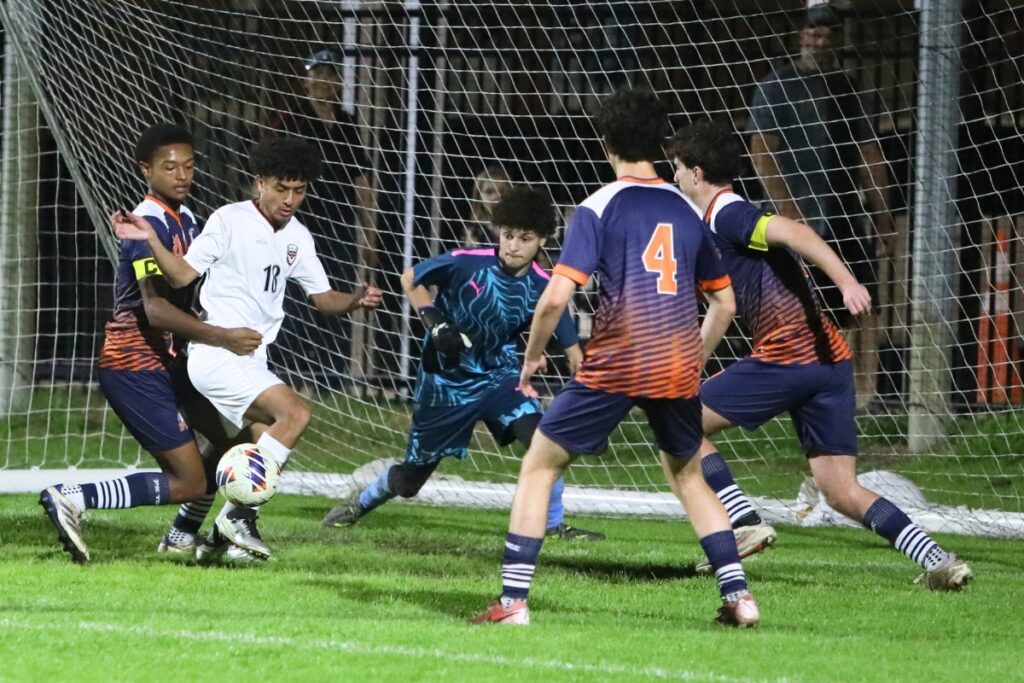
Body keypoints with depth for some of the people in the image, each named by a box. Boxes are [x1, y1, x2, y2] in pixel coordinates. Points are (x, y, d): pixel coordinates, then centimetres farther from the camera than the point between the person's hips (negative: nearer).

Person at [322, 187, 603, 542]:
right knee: (409, 479, 11)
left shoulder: (542, 287, -15)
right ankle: (362, 502, 44)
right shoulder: (466, 263, -22)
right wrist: (436, 325, -18)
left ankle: (554, 525, -8)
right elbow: (410, 279, -6)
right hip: (445, 381, -1)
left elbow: (572, 350, -9)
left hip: (498, 375, 1)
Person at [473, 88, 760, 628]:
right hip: (678, 369, 5)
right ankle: (738, 596, 17)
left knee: (539, 466, 8)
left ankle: (513, 601, -1)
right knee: (687, 476, 26)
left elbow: (556, 297, -12)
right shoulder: (686, 210, 12)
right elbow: (724, 303, 18)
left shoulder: (598, 209, -4)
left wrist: (532, 356, 4)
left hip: (616, 365, -5)